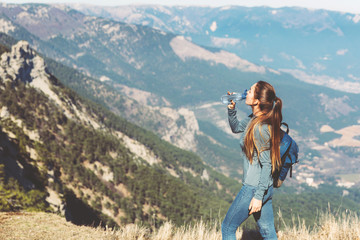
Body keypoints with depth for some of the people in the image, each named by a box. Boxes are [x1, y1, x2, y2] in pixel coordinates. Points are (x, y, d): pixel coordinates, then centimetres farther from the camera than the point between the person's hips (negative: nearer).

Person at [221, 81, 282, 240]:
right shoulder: (253, 119, 5)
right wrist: (231, 109, 9)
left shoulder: (260, 128, -21)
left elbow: (267, 164, -21)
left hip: (254, 188, -9)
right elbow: (236, 128, 26)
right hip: (266, 187, 9)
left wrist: (258, 196, -20)